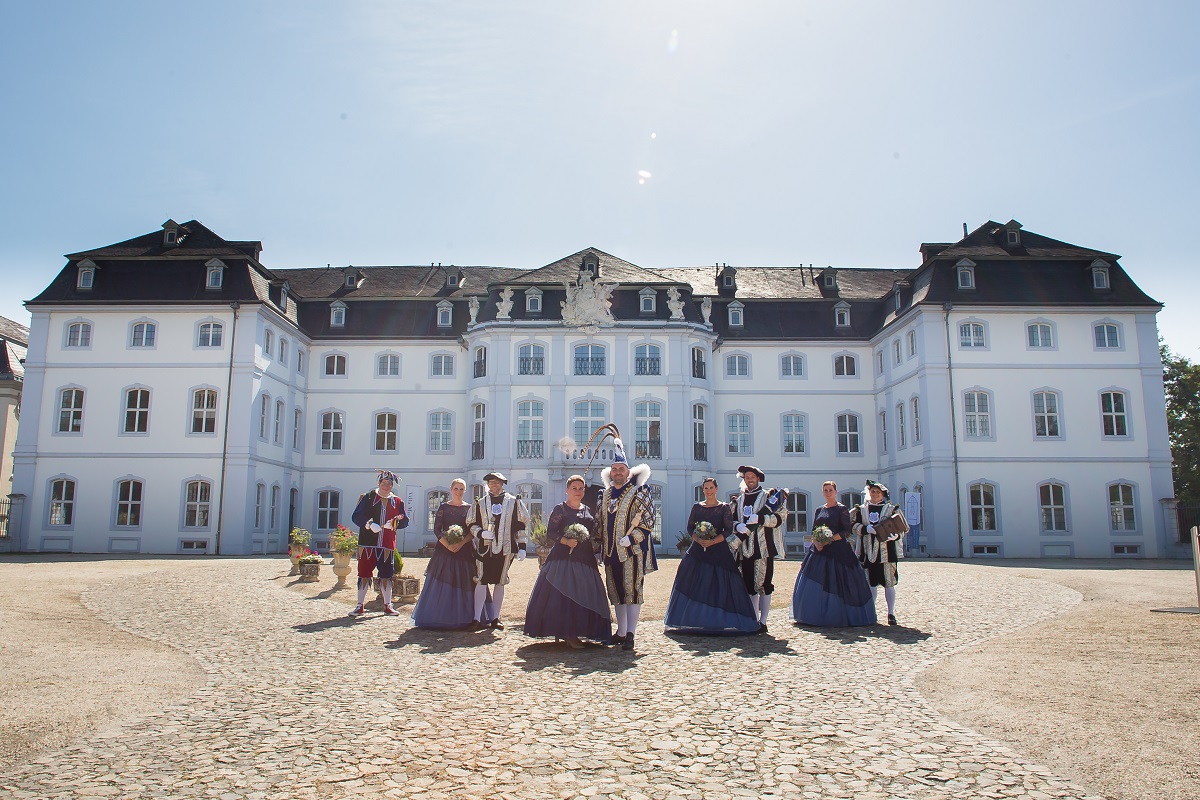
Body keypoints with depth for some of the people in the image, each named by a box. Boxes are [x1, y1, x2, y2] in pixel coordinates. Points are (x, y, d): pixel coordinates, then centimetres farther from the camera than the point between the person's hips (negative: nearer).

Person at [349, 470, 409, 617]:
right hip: (368, 543, -2)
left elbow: (405, 521, 6)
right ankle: (360, 606, 9)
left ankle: (387, 606, 16)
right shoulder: (367, 498, 5)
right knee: (364, 574, 0)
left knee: (386, 575, 6)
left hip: (387, 545, 2)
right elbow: (356, 516, -5)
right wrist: (370, 524, -21)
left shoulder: (397, 502, 12)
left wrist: (393, 524, -14)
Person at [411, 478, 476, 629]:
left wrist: (461, 543, -15)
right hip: (444, 549, 0)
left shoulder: (470, 508, 6)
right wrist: (447, 545, -13)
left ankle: (462, 618, 7)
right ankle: (440, 618, 6)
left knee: (464, 584, -1)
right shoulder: (443, 507, 6)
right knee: (442, 585, -1)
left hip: (465, 550, 0)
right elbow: (436, 529, 0)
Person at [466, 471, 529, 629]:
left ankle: (495, 618, 15)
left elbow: (520, 526, 6)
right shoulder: (479, 503, 7)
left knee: (500, 582, 7)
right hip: (484, 548, 0)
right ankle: (477, 618, -2)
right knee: (481, 581, -6)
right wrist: (481, 533, -10)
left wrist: (521, 548, 1)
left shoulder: (513, 502, 6)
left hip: (505, 549, 0)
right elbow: (471, 524, 10)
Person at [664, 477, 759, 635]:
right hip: (698, 550, 3)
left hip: (719, 551, -2)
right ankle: (695, 620, 7)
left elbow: (728, 530, -5)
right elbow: (690, 528, 7)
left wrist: (712, 542, -16)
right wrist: (699, 540, -12)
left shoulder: (724, 508, 1)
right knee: (696, 586, 1)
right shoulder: (697, 507, 10)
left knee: (719, 586, -4)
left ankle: (719, 622, 3)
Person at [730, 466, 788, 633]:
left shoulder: (769, 496, 4)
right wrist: (738, 526, -6)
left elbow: (779, 517, -6)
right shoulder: (738, 500, 17)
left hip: (764, 547, -4)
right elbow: (730, 520, 16)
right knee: (749, 585, 7)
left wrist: (759, 519, -19)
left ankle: (763, 622, 2)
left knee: (764, 583, -4)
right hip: (745, 548, 4)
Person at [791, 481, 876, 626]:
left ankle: (838, 618, 4)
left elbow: (847, 531, -9)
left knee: (836, 585, -6)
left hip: (837, 551, -6)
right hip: (819, 551, 6)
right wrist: (816, 543, -7)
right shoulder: (819, 510, 15)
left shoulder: (842, 509, -2)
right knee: (813, 585, 3)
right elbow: (813, 531, 14)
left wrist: (829, 540, -17)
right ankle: (815, 616, 12)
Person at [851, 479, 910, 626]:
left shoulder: (891, 509, 6)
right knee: (871, 583, 6)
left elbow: (902, 528, 2)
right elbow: (855, 526, 4)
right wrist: (865, 528, -16)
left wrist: (895, 536, -18)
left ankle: (891, 614, 7)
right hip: (869, 552, 2)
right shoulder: (861, 510, 11)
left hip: (887, 552, -1)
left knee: (889, 583, -1)